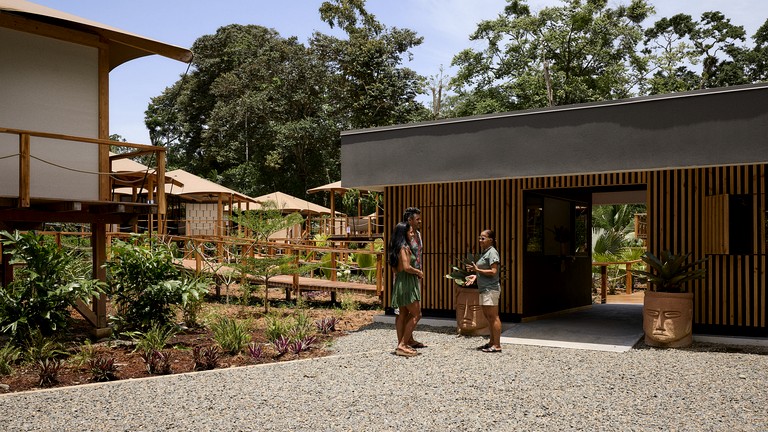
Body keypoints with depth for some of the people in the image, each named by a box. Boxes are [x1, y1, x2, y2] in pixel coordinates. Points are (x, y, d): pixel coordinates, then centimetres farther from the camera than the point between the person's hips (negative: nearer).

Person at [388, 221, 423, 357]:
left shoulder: (395, 247, 12)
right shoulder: (404, 247, -16)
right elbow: (407, 267, -24)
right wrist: (419, 272, -8)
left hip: (399, 281, 10)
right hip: (407, 282, -10)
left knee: (403, 314, 13)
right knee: (416, 314, -5)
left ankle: (401, 344, 17)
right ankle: (402, 345, -7)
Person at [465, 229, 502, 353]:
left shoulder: (492, 252, -12)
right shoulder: (484, 252, 17)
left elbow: (493, 272, -19)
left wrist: (477, 270, -19)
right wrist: (475, 276, 9)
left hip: (491, 289, -10)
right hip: (484, 289, 10)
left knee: (493, 316, -6)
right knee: (488, 316, 14)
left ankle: (497, 345, -2)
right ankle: (492, 342, 23)